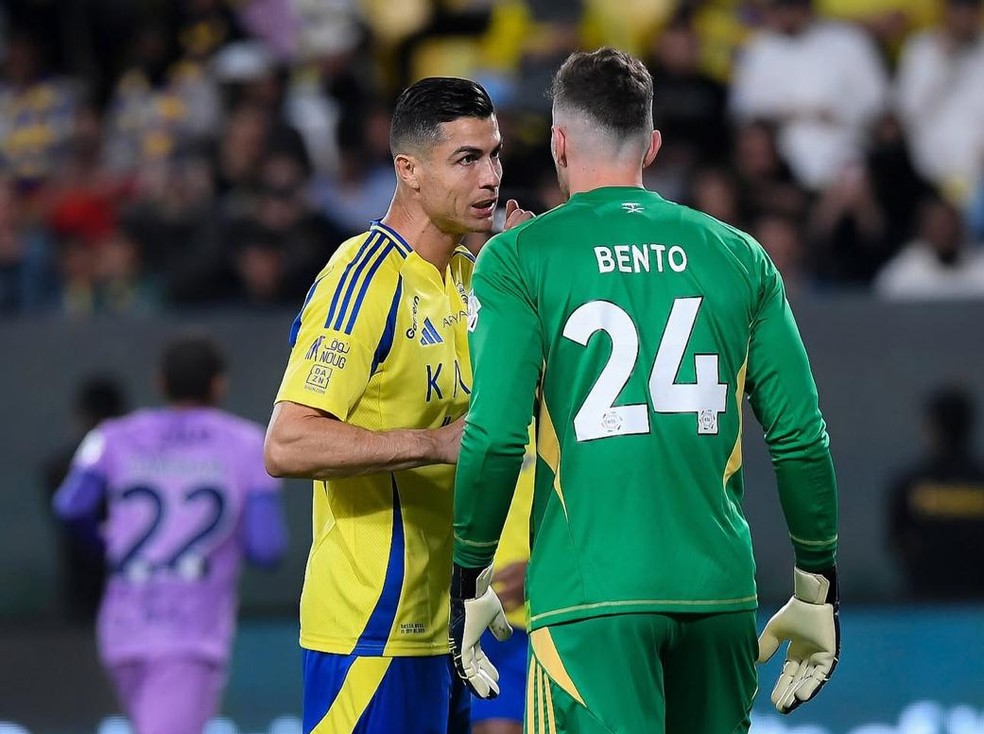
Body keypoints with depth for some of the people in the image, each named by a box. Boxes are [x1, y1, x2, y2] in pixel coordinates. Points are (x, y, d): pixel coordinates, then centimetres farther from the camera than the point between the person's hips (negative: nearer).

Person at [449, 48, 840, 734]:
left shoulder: (520, 259, -1)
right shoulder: (740, 258, 9)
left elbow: (495, 436, -8)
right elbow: (802, 436, 7)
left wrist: (471, 581, 4)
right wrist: (816, 591, 17)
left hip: (590, 593, -4)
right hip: (722, 589, 4)